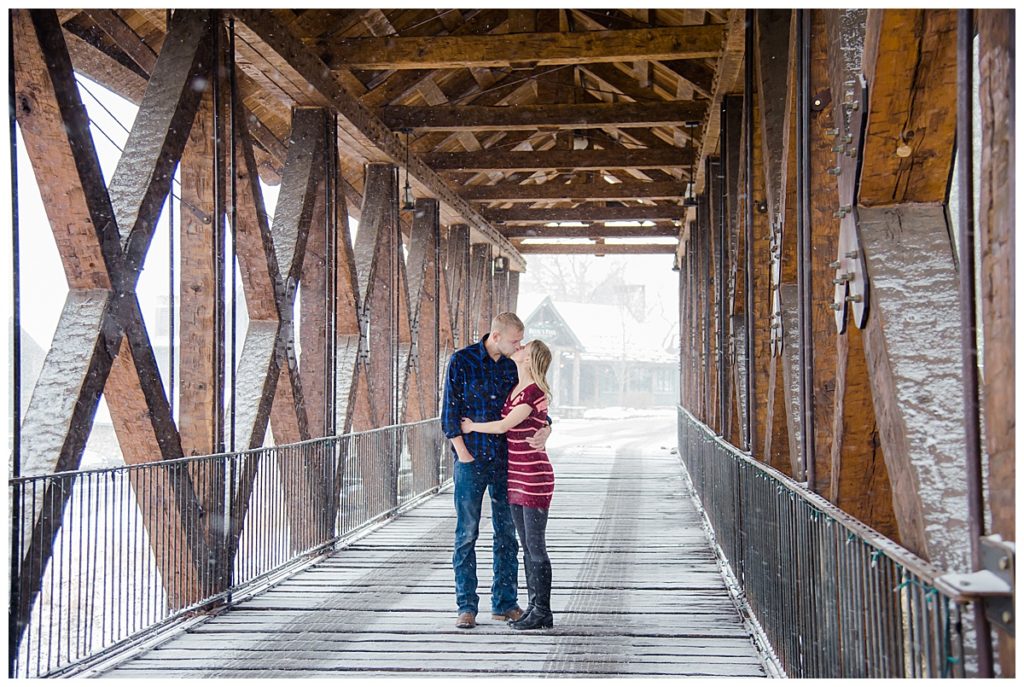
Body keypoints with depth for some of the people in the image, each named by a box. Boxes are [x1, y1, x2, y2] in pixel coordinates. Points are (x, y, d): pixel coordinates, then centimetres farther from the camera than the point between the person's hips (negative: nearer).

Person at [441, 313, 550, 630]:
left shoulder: (513, 367, 7)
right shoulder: (462, 361, -5)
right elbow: (450, 413, -5)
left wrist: (545, 430, -13)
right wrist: (463, 455, -10)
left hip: (504, 460, 4)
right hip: (471, 461, -4)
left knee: (507, 533, 8)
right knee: (466, 534, 1)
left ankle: (504, 603, 18)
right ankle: (467, 607, 9)